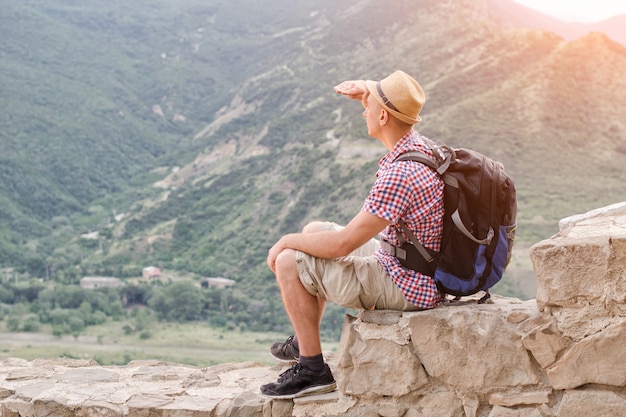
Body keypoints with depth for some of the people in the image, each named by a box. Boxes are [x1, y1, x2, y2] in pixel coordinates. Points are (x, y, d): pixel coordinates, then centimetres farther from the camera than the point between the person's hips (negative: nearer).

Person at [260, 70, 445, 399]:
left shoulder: (400, 175, -31)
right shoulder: (416, 143, -2)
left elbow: (342, 243, -28)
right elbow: (388, 116, 24)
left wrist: (287, 241, -11)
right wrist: (364, 94, 2)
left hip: (403, 288, -10)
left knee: (289, 262, -9)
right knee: (314, 231, 21)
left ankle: (313, 368, 1)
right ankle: (304, 341, 32)